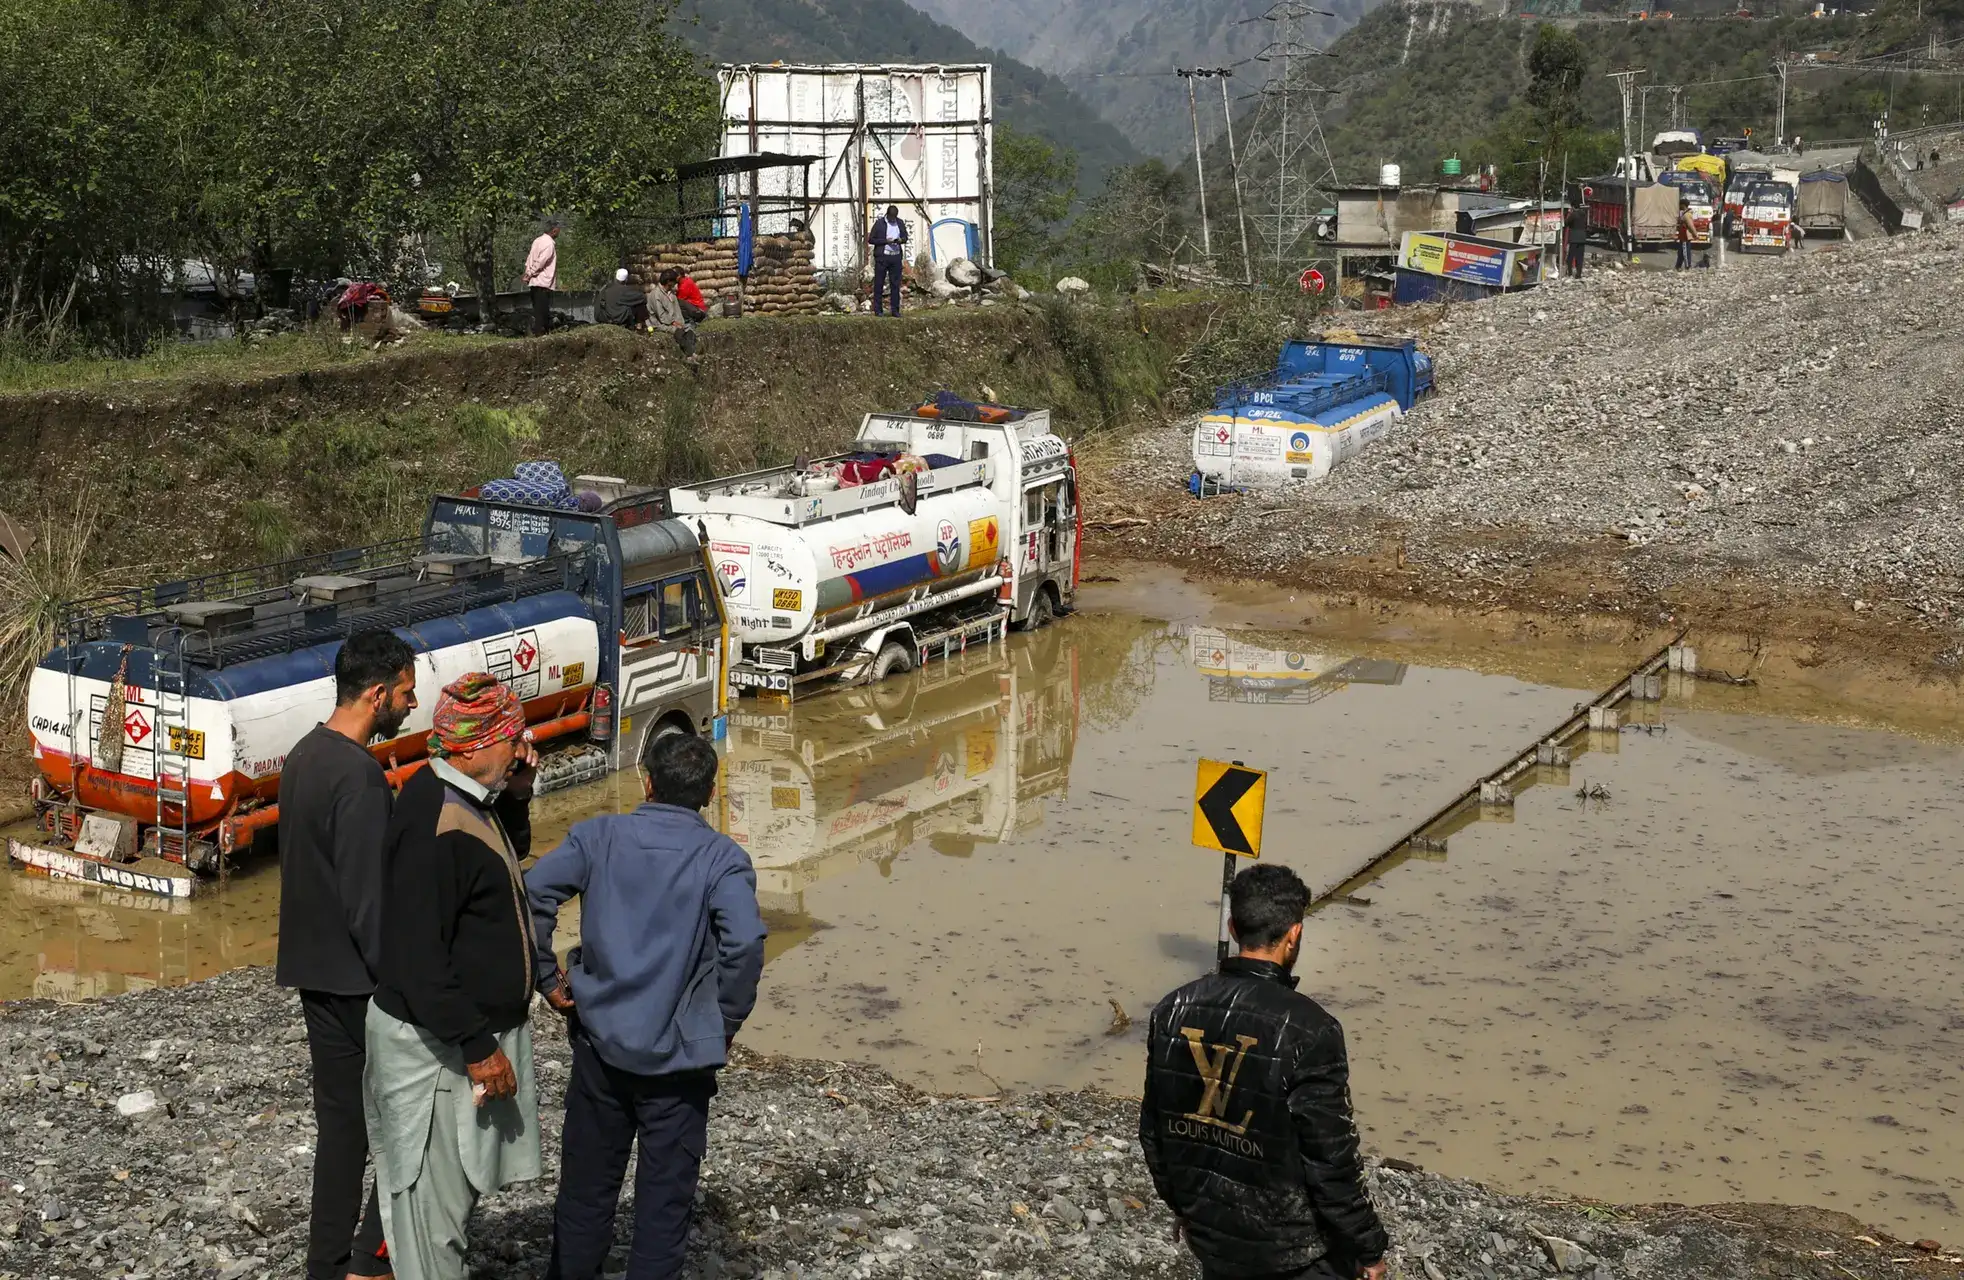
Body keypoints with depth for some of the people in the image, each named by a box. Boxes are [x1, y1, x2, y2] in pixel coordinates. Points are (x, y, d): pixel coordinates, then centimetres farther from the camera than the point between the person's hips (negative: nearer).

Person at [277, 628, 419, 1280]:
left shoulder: (304, 755, 9)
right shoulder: (359, 775, -21)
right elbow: (369, 898, -23)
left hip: (314, 970, 9)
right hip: (358, 977, -9)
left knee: (341, 1118, 15)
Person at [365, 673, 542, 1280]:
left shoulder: (466, 799, 4)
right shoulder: (433, 824, -26)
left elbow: (510, 856, 25)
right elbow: (417, 956, -27)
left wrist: (516, 796, 5)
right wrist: (476, 1047, -23)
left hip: (473, 1027, 10)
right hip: (436, 1047, -10)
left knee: (457, 1190, 22)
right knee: (434, 1201, 2)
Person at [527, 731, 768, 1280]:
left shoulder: (600, 835, -1)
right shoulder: (723, 858, -9)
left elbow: (533, 892, -11)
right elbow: (745, 941, -24)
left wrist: (547, 979, -1)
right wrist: (727, 1021, -9)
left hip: (600, 1041, 3)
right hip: (678, 1054, -3)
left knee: (586, 1184, 18)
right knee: (665, 1195, 9)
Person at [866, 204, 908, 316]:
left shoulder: (900, 223, 9)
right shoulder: (879, 223, -3)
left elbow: (905, 237, 18)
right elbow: (871, 239, -3)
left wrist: (901, 240, -6)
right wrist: (886, 241, -14)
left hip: (896, 256, 4)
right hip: (882, 256, -4)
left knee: (895, 284, 4)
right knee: (879, 284, -1)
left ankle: (895, 310, 8)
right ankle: (877, 310, 3)